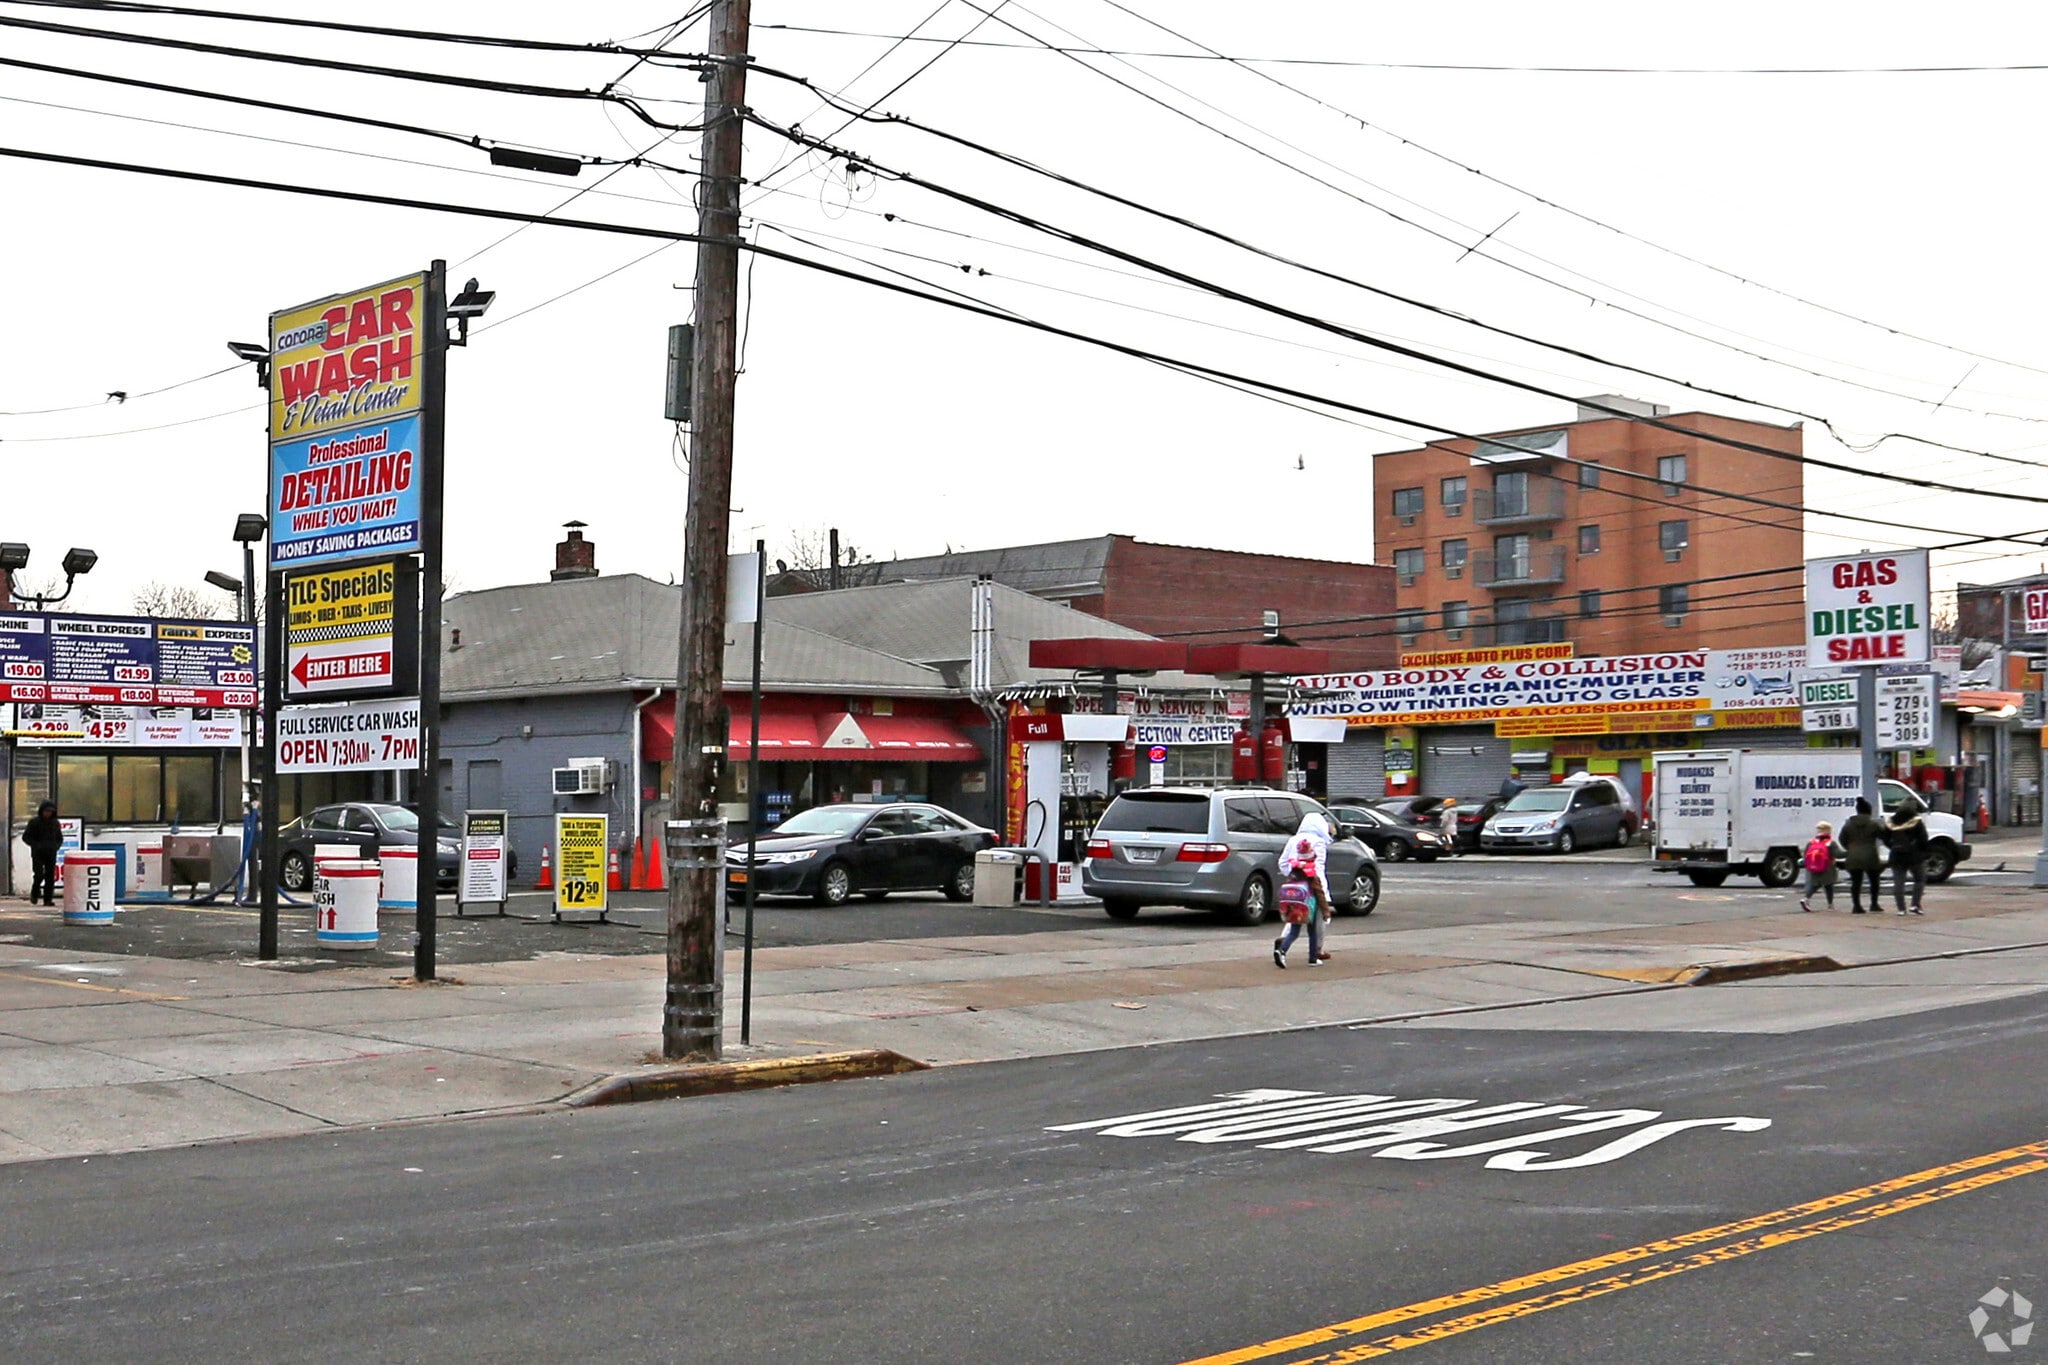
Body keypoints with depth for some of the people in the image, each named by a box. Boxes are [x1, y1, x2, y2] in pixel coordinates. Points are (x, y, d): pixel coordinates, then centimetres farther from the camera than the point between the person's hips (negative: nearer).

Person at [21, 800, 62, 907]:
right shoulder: (34, 822, -2)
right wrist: (36, 845, -15)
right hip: (38, 854, -3)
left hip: (51, 854, 3)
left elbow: (60, 838, 20)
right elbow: (25, 837, -1)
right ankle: (34, 894, 12)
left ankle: (48, 899, 3)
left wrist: (57, 846, -1)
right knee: (39, 875, -13)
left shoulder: (55, 823, 9)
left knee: (50, 876, -2)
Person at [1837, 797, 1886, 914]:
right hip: (1870, 857, -2)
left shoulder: (1849, 823, 4)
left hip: (1853, 857, 2)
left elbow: (1842, 839, 7)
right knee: (1874, 880, 13)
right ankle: (1874, 905, 13)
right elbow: (1883, 836, -3)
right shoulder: (1874, 823, -5)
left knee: (1856, 882, 3)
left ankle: (1856, 906, -1)